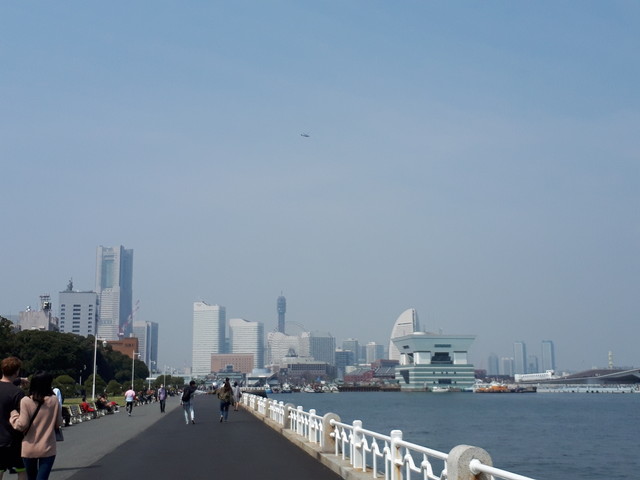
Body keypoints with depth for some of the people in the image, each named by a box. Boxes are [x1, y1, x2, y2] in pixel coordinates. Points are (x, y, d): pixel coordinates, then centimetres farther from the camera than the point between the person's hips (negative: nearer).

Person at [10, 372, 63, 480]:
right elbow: (58, 423, 4)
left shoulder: (26, 401, -9)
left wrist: (14, 413, 6)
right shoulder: (54, 400, -4)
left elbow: (22, 425, -9)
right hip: (48, 448, 0)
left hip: (29, 449, 0)